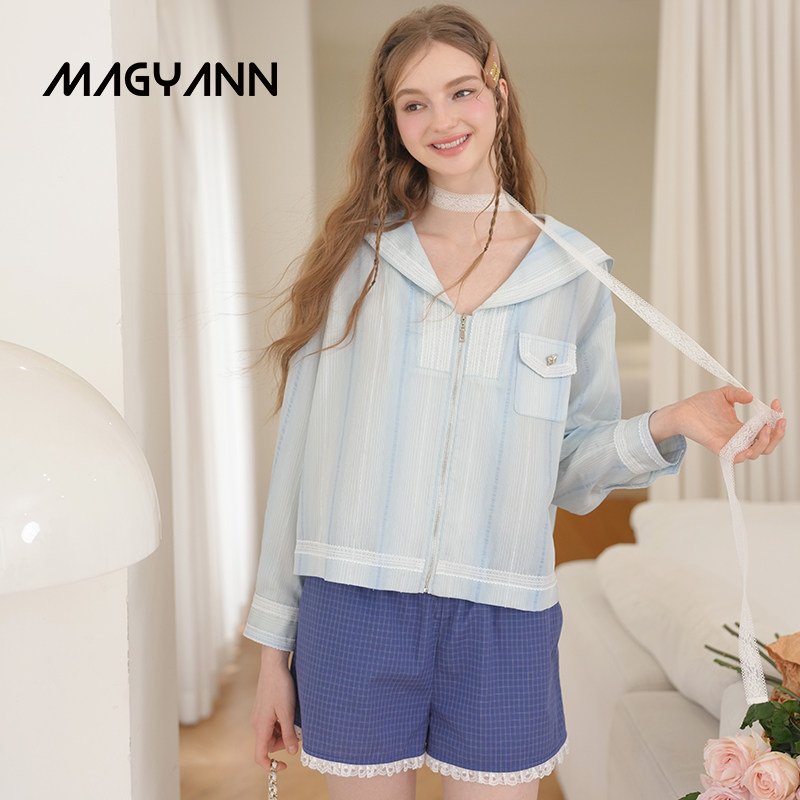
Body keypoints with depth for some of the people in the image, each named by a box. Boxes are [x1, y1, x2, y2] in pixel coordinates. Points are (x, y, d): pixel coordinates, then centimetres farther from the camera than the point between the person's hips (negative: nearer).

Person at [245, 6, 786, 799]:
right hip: (353, 614, 0)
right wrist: (274, 645, 1)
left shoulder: (573, 273, 4)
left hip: (501, 624, 1)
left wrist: (667, 424, -13)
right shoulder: (356, 254, 2)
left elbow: (572, 473, 7)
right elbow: (301, 445, 1)